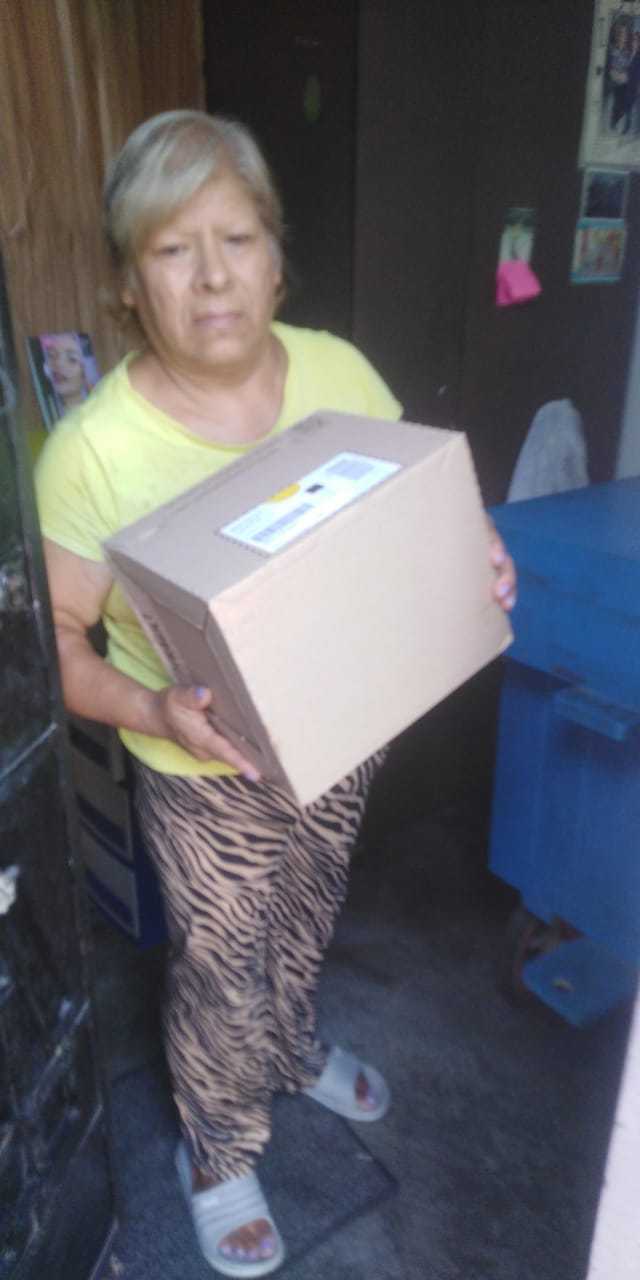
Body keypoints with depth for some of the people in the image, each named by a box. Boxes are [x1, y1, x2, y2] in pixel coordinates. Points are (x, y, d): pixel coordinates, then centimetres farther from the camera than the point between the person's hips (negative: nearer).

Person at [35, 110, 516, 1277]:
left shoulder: (340, 373, -11)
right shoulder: (94, 449, -24)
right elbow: (53, 639, -16)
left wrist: (479, 565, -18)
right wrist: (153, 708, -33)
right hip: (208, 772, -4)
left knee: (304, 927, 30)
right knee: (223, 973, 18)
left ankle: (294, 1053, 64)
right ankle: (217, 1158, 51)